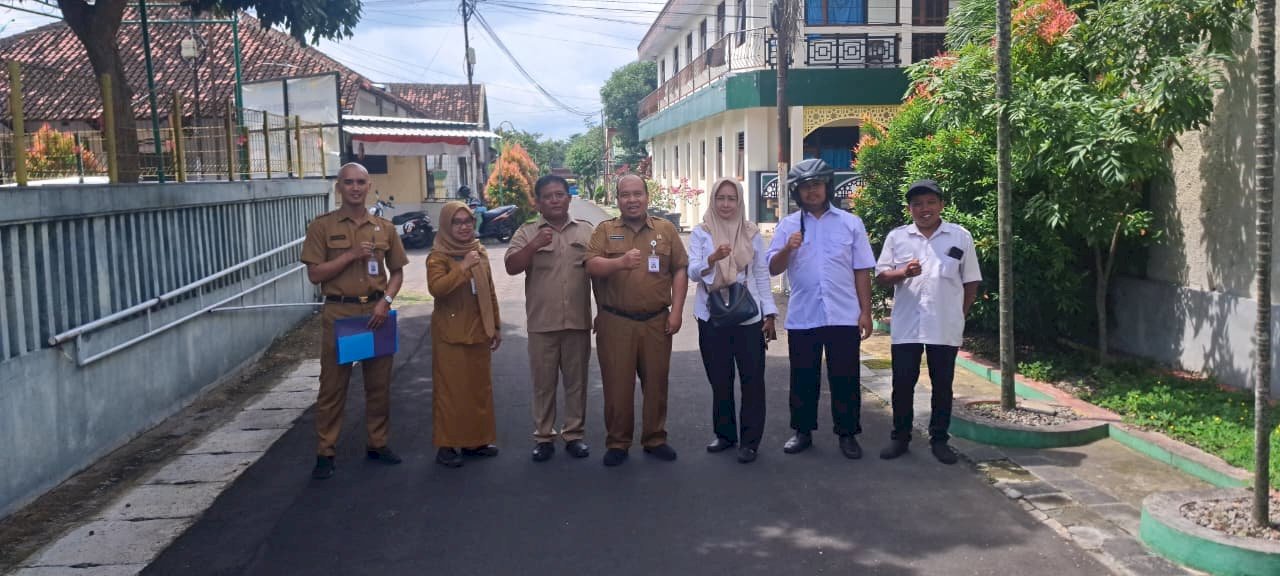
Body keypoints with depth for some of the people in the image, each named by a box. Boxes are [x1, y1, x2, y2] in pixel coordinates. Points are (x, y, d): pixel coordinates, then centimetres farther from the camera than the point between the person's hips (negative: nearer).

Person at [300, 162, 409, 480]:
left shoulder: (384, 227, 7)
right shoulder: (321, 226, -2)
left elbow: (397, 271, 11)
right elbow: (314, 274, -7)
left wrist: (386, 301, -6)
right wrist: (351, 255, -16)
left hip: (377, 311, 3)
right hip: (338, 312, -3)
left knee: (379, 383, 10)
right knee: (332, 385, 3)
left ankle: (378, 443, 24)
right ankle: (325, 452, 11)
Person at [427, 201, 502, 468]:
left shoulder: (479, 253, 10)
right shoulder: (438, 256, -9)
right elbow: (436, 288, -26)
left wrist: (496, 326, 15)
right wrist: (463, 267, -28)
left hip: (478, 331, 6)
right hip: (451, 333, -6)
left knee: (480, 387, 11)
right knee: (450, 389, -2)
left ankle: (476, 440, 22)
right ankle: (446, 444, 5)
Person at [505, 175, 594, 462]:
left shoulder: (586, 231, 6)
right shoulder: (527, 233, 1)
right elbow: (511, 267, -9)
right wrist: (533, 246, -23)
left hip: (578, 320, 1)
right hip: (542, 322, -1)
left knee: (576, 380, 9)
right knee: (543, 382, 7)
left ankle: (574, 434, 20)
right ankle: (543, 436, 16)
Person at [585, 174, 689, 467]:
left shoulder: (666, 229, 7)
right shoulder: (604, 230, 4)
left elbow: (680, 270, 5)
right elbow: (591, 266, -9)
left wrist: (676, 310, -3)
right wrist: (620, 262, -28)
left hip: (657, 321, 1)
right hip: (615, 322, -1)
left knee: (656, 382, 9)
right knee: (617, 384, 3)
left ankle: (655, 439, 22)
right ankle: (617, 443, 15)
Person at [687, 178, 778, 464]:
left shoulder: (752, 234, 4)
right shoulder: (701, 233, 1)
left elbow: (762, 275, 6)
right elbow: (692, 272, -9)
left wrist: (769, 314, 2)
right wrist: (713, 258, -29)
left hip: (749, 317, 0)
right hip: (712, 317, 0)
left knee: (752, 379, -1)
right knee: (720, 380, 9)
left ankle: (750, 440, 7)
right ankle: (725, 433, 24)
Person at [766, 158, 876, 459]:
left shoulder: (851, 223, 3)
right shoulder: (788, 225, 5)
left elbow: (862, 271, 4)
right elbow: (773, 268, 1)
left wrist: (866, 312, 0)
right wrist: (788, 249, -18)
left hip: (843, 316, -1)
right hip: (802, 317, 1)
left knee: (844, 378, 4)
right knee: (803, 378, 9)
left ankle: (847, 433, 16)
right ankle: (803, 431, 22)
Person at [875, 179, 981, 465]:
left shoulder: (960, 236, 2)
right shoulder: (896, 237, 4)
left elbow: (971, 281, 7)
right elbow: (881, 276, 4)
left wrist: (960, 315, 5)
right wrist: (903, 273, -16)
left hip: (946, 327, 0)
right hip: (906, 326, 1)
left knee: (942, 385, 8)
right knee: (902, 384, 5)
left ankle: (939, 439, 20)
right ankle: (900, 437, 19)